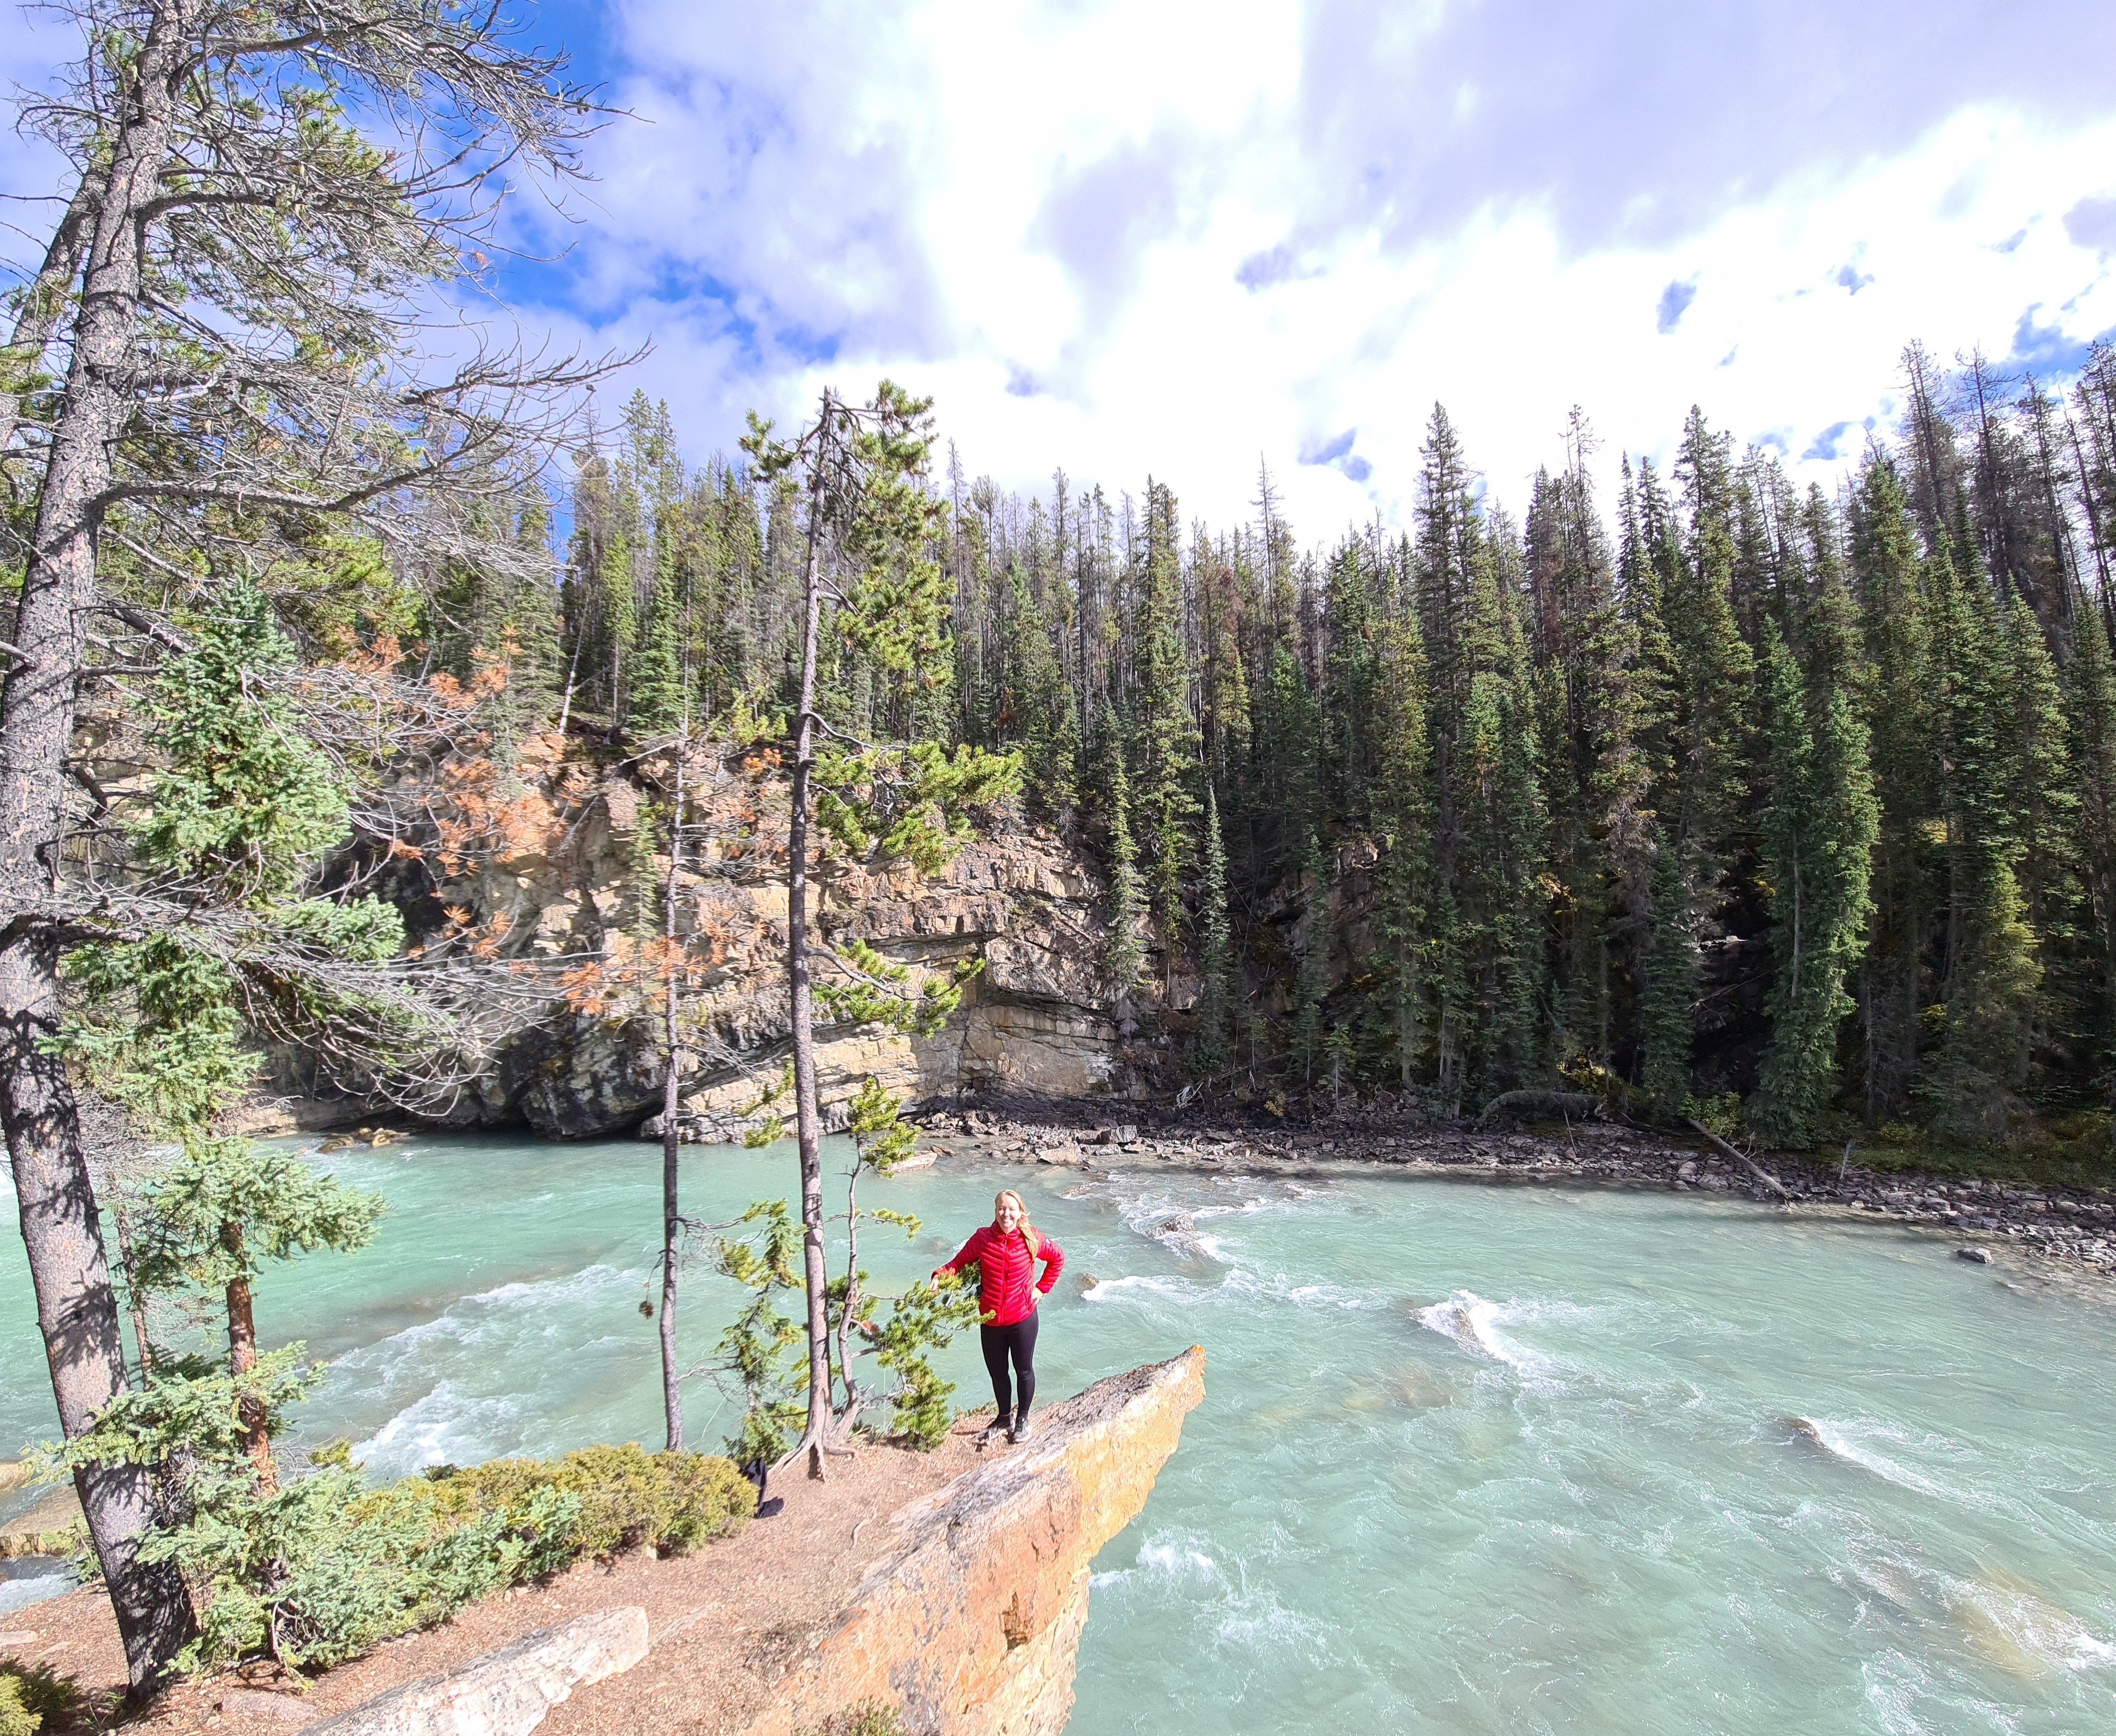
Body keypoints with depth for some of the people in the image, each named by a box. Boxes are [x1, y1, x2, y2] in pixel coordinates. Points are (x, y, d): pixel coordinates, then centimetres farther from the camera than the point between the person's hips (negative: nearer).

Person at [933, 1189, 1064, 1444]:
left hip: (1022, 1319, -1)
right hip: (990, 1321, 1)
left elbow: (1058, 1258, 3)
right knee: (997, 1372, 18)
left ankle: (1022, 1418, 40)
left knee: (1024, 1370, 16)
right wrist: (941, 1275, -27)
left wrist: (1042, 1288, 0)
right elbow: (959, 1262, -8)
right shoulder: (982, 1238, -12)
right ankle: (1004, 1417, 43)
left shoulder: (1032, 1238, -13)